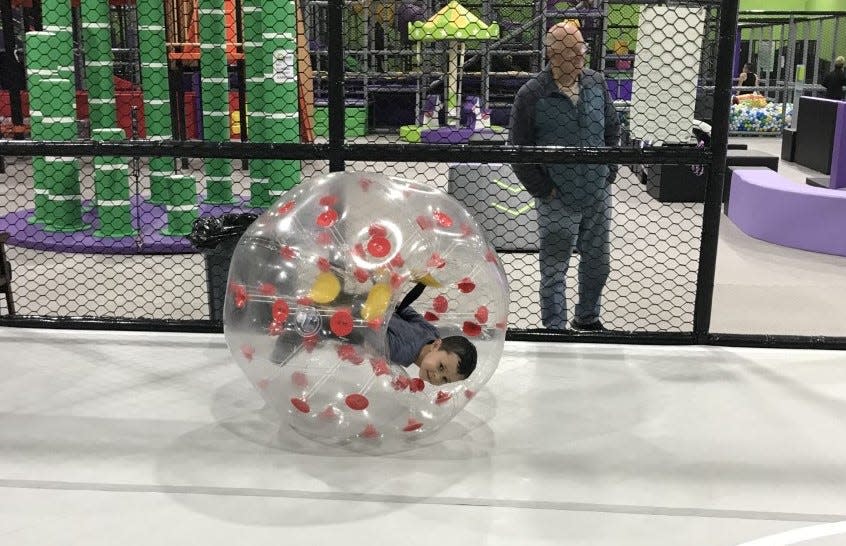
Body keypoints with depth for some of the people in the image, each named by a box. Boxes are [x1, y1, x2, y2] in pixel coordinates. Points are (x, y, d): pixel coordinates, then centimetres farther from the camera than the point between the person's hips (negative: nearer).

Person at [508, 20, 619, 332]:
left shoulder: (596, 83, 0)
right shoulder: (531, 95, -13)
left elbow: (612, 130, 14)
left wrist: (609, 173, 8)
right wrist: (544, 190, -9)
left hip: (598, 197, 5)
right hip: (558, 202, -5)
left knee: (598, 262, 17)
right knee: (554, 270, 6)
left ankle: (587, 318, 39)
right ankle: (555, 328, 22)